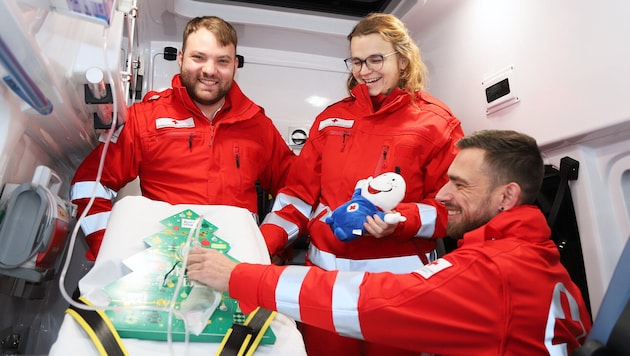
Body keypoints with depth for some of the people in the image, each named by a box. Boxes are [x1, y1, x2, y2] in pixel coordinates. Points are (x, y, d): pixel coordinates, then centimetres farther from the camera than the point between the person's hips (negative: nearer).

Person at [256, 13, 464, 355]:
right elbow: (301, 191, 4)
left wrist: (400, 221, -24)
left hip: (397, 276, -3)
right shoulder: (331, 118, 7)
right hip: (325, 270, 3)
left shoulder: (436, 122, -3)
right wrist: (264, 242, -9)